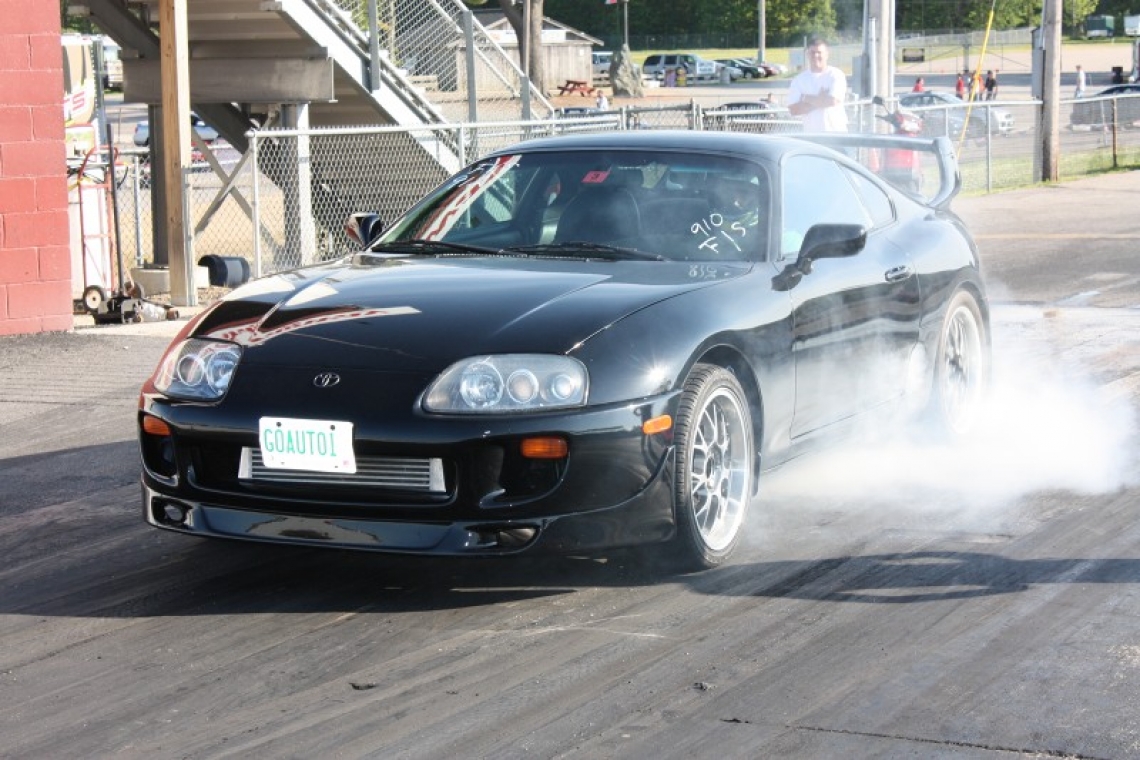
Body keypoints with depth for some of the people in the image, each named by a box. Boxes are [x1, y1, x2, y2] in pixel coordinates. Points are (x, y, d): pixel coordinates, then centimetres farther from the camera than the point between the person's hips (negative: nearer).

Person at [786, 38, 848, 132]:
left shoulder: (836, 75, 0)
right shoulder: (798, 79, 7)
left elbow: (834, 101, -14)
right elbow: (793, 110, -3)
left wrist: (807, 98, -4)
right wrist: (822, 100, -9)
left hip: (836, 132, -2)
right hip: (810, 134, 2)